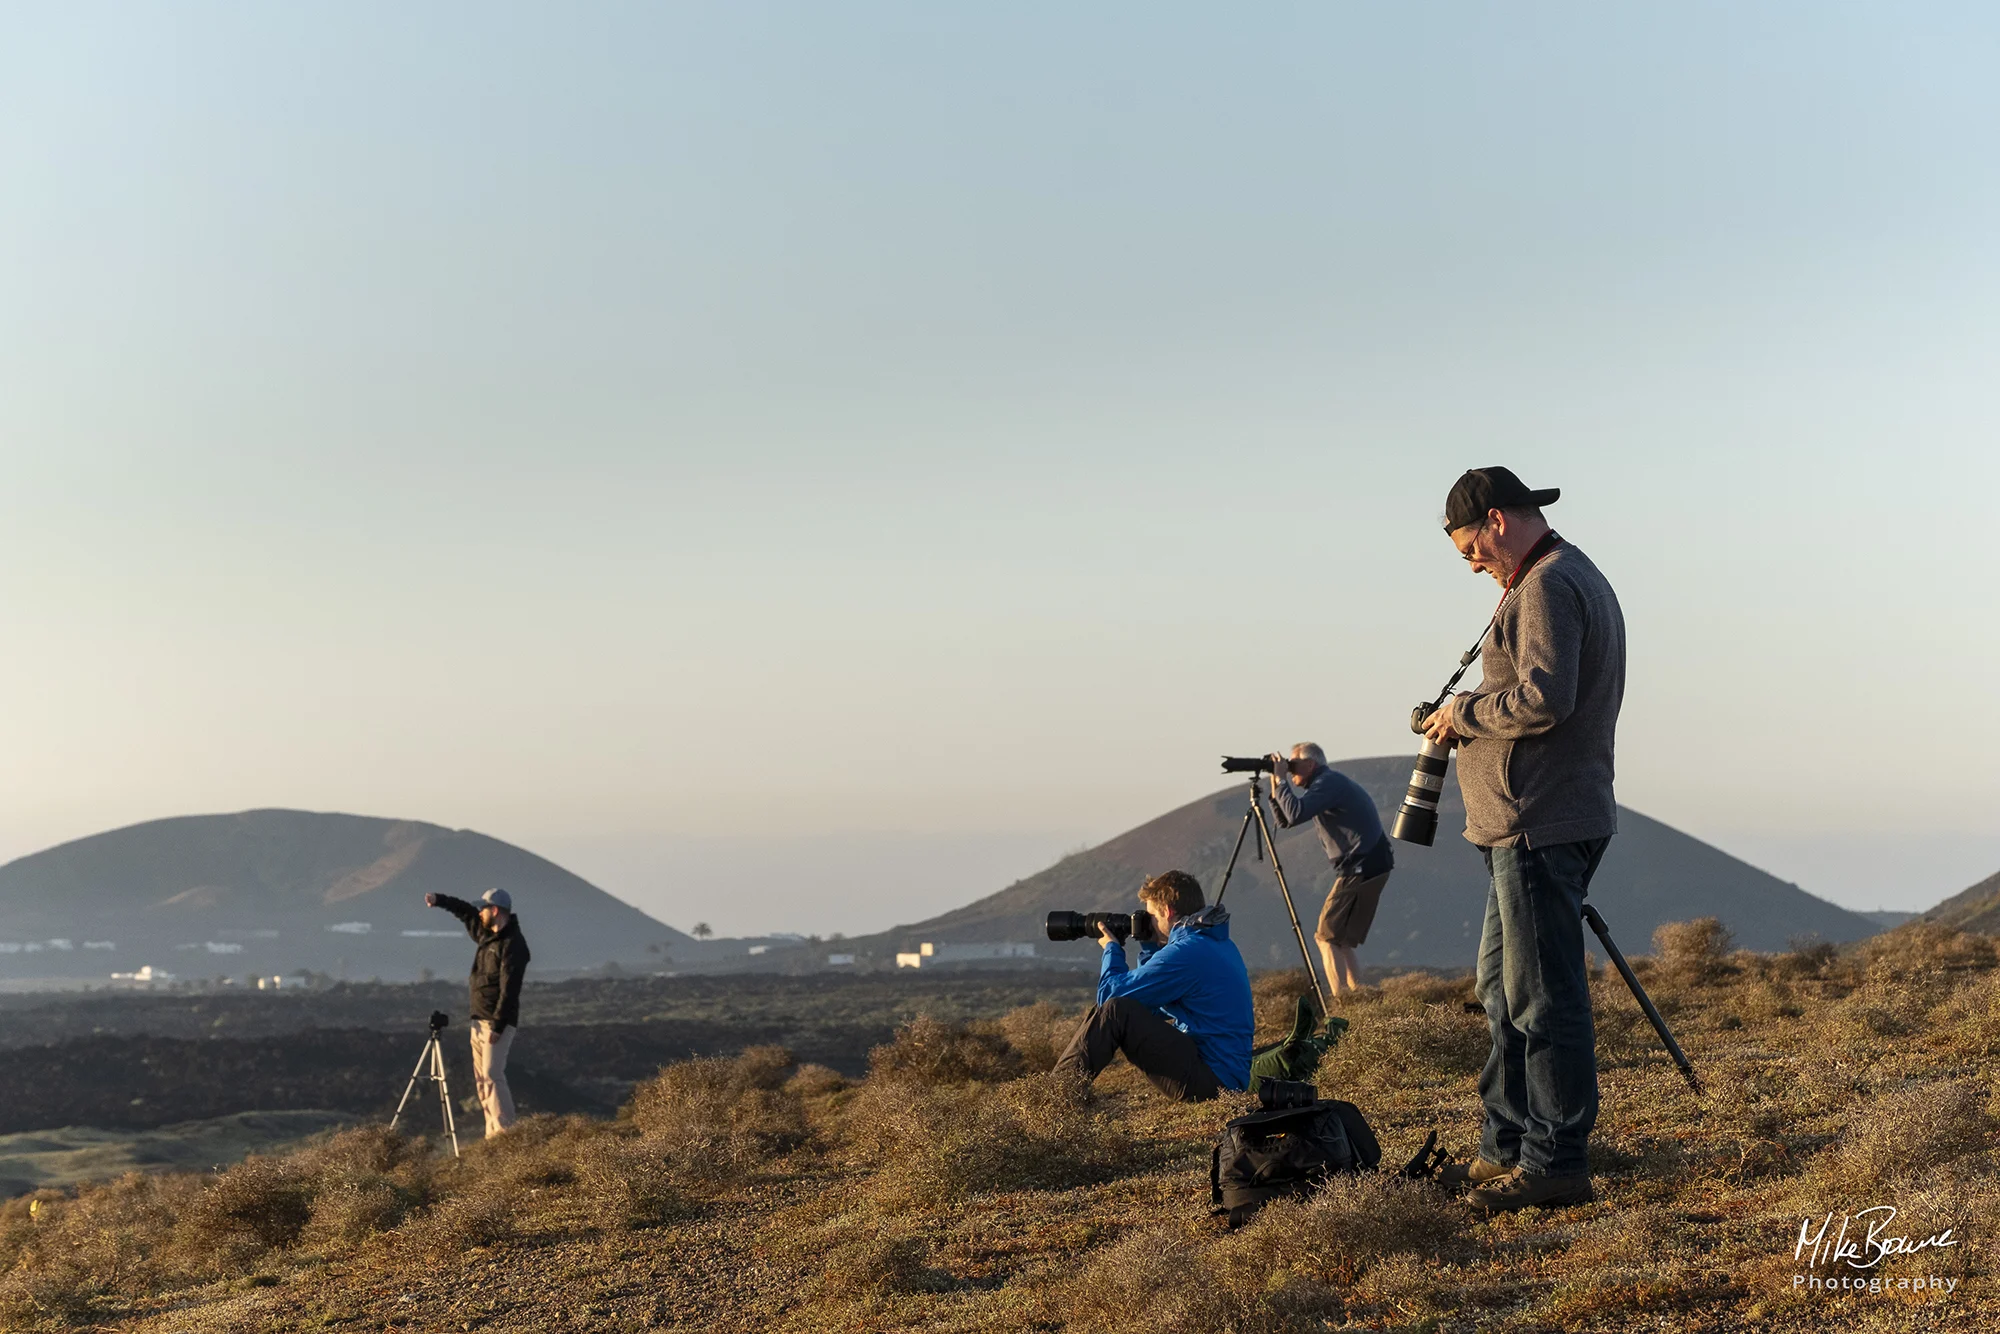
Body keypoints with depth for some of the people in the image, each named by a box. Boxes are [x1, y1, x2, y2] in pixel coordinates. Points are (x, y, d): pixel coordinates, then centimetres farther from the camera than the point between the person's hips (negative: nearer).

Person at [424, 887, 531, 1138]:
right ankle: (493, 1135, 7)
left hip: (498, 1022, -10)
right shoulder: (486, 934, 12)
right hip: (479, 1020, 10)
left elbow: (509, 989, -21)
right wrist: (439, 900, 23)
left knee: (492, 1074, -17)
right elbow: (465, 912, 32)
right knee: (481, 1079, 6)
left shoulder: (513, 944, -16)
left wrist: (497, 1026, -24)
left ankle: (506, 1131, -19)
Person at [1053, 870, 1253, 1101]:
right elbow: (1155, 1010, 24)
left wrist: (1112, 948, 6)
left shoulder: (1187, 952, -17)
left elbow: (1110, 994, -12)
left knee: (1115, 1012, -16)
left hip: (1212, 1080, -10)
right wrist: (1150, 947, 17)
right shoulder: (1218, 944, 14)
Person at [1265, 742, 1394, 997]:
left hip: (1362, 867, -10)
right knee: (1340, 939, 14)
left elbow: (1295, 814, -27)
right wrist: (1275, 784, 11)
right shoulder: (1327, 783, 20)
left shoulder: (1329, 782, -11)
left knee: (1328, 937, -8)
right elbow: (1285, 820, 22)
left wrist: (1281, 779, -13)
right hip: (1366, 867, 10)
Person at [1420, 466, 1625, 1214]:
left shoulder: (1548, 585, -13)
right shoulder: (1578, 577, 21)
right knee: (1504, 987, 17)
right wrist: (1470, 720, 15)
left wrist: (1466, 711, -10)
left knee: (1543, 997, -8)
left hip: (1540, 826, -11)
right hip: (1532, 822, 11)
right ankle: (1506, 1148, 23)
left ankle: (1556, 1164, -5)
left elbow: (1543, 699, -25)